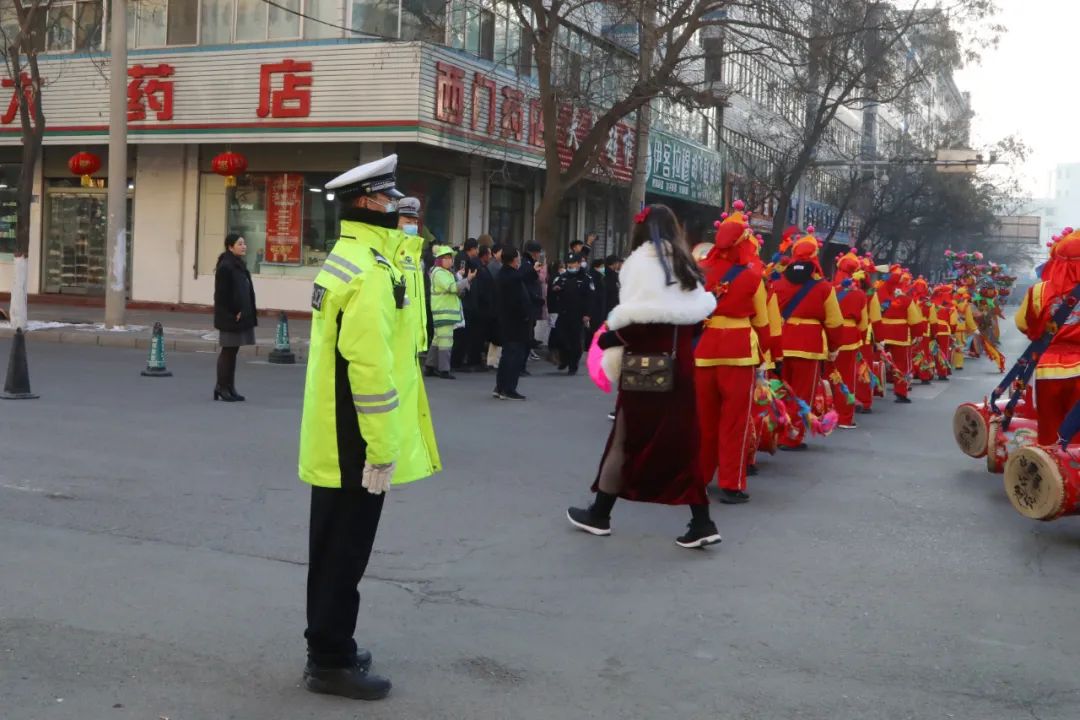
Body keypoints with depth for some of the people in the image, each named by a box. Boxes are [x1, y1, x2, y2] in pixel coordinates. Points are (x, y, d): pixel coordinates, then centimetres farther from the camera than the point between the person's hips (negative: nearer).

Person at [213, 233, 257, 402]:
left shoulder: (239, 265, 14)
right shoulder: (225, 267, -15)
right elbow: (222, 294, -19)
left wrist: (245, 314, 8)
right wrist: (233, 313, -16)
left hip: (241, 316, 9)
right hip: (230, 318, -9)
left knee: (232, 351, 12)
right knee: (228, 351, -1)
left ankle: (229, 388, 17)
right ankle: (222, 387, 8)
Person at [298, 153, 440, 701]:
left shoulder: (343, 261, 13)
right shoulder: (369, 271, -20)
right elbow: (370, 366, -26)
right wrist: (381, 447, -22)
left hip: (334, 442, 10)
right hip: (356, 446, -10)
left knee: (333, 548, 18)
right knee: (345, 553, 0)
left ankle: (327, 647, 30)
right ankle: (331, 662, 11)